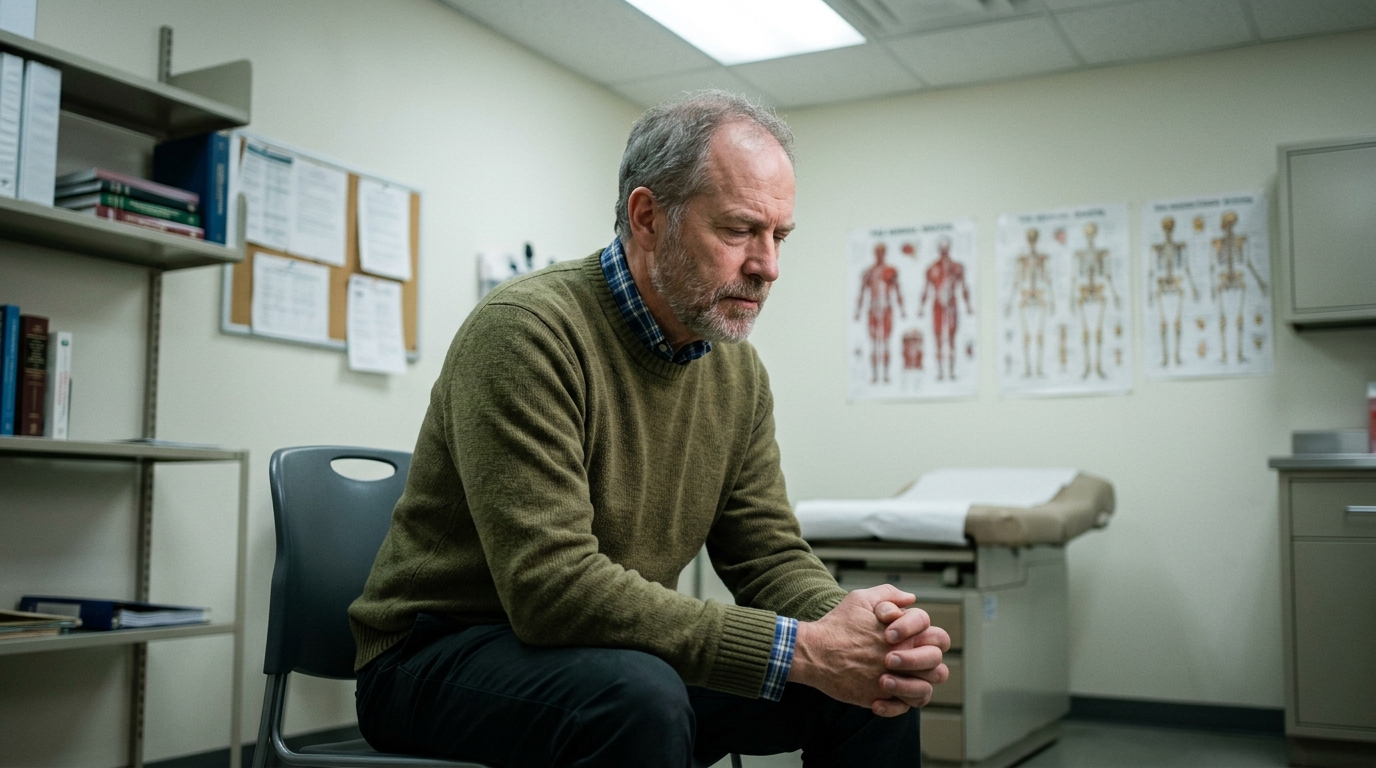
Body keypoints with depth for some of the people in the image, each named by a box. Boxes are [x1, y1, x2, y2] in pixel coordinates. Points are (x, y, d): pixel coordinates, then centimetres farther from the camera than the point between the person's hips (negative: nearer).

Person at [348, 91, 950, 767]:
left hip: (629, 653, 7)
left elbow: (769, 554, 4)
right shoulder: (524, 331, -22)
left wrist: (859, 630, -19)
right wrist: (800, 648, -29)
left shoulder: (738, 371, 3)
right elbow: (552, 585, -30)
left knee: (878, 682, -6)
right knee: (637, 696, -37)